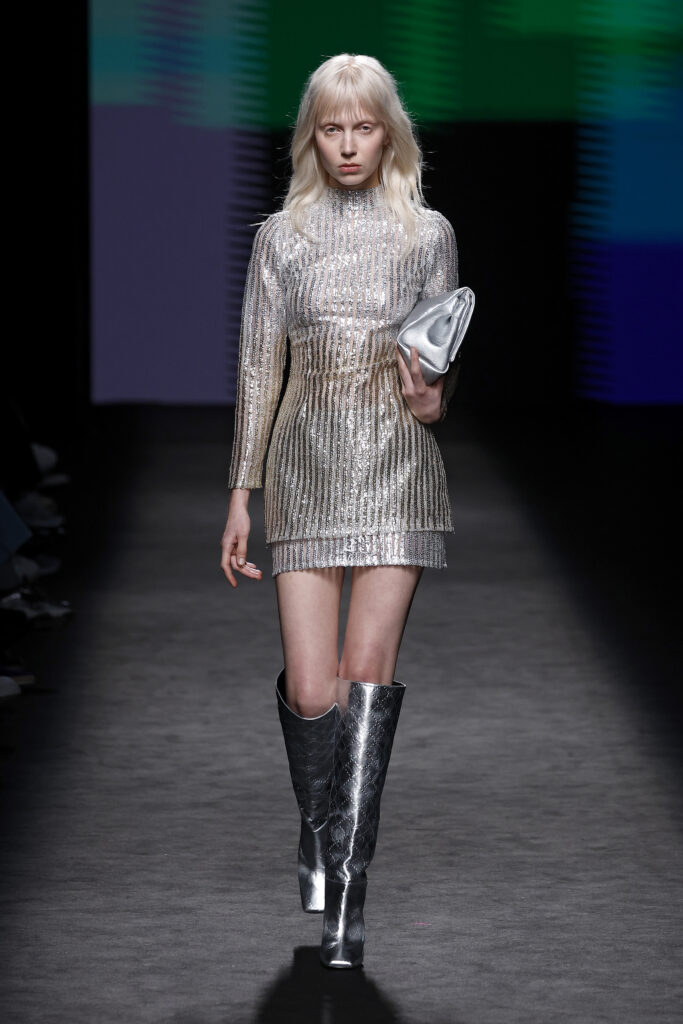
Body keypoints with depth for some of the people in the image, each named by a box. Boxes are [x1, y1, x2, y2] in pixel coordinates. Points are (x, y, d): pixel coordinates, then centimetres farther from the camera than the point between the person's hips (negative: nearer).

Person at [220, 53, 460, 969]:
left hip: (396, 464, -1)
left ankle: (346, 891, -7)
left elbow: (447, 358, 11)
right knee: (311, 687, -6)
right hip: (308, 465, 1)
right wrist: (241, 492, 6)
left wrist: (434, 401, -13)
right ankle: (319, 831, 24)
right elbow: (259, 365, 9)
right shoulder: (282, 236, 8)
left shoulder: (428, 234, 7)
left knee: (369, 669, -10)